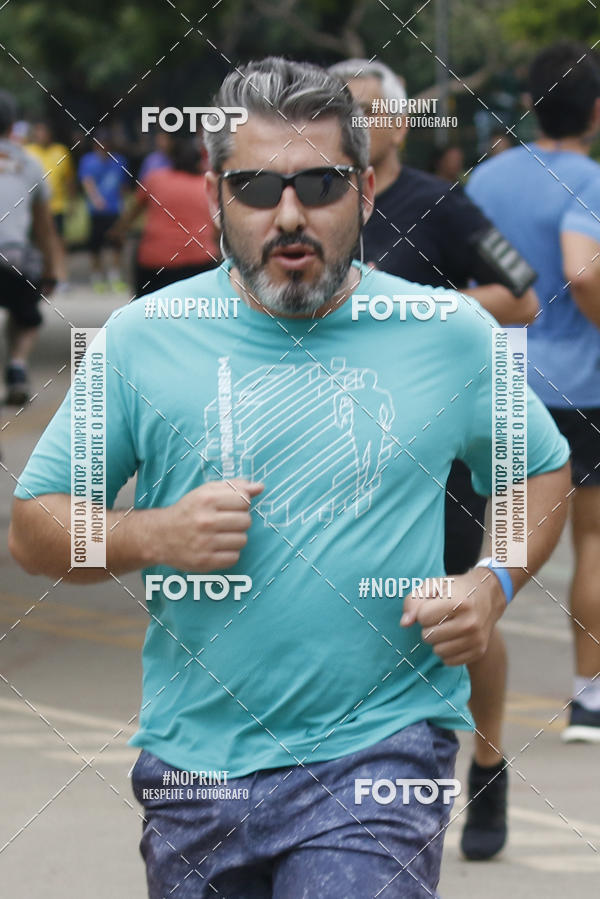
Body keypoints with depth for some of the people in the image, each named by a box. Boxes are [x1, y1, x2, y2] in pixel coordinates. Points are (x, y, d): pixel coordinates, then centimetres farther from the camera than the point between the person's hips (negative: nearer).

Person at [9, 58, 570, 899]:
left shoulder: (450, 335, 2)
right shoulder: (141, 339, 1)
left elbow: (545, 471, 17)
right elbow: (33, 526, 6)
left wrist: (493, 583, -2)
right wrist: (148, 535, -13)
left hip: (381, 755, -2)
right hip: (195, 760, 2)